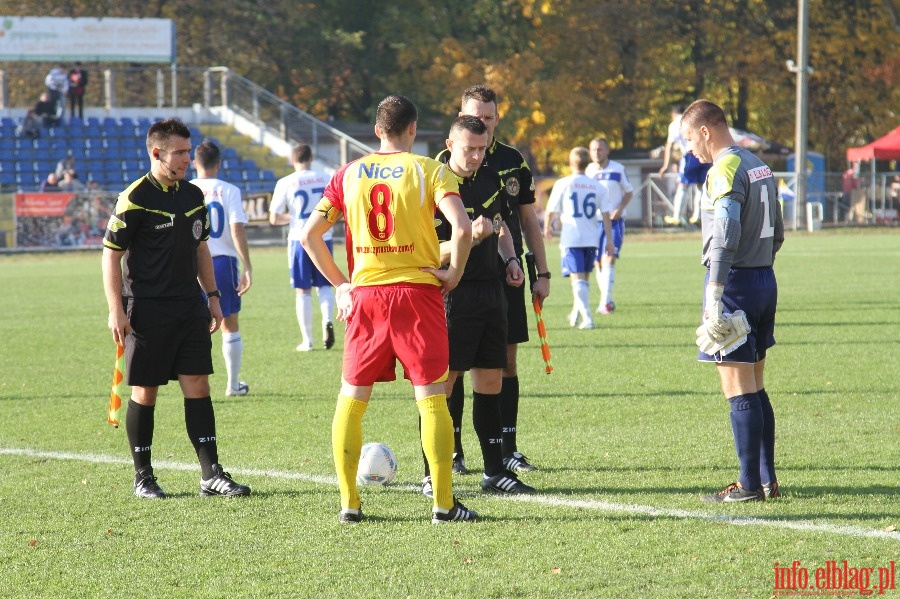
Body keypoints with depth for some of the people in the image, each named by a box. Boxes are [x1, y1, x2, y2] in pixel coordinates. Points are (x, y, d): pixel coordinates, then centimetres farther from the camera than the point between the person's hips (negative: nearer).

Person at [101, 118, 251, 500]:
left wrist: (212, 296, 16)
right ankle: (143, 477, 12)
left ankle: (211, 475, 2)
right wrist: (116, 310, -13)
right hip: (147, 311, -6)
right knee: (145, 392, 1)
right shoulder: (135, 199, -10)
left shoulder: (193, 196, 10)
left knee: (198, 386, 1)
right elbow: (111, 254, -9)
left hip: (190, 308, 6)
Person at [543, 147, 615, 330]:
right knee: (585, 277, 19)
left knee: (577, 278, -7)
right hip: (591, 239, 4)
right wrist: (609, 240, 5)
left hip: (571, 238, -4)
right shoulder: (598, 186, 5)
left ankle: (587, 318, -19)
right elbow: (606, 215, 2)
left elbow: (551, 211, 2)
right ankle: (576, 313, 29)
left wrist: (547, 227, 21)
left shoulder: (563, 184, -4)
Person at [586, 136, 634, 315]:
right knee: (599, 263, 6)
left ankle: (605, 302, -23)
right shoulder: (589, 171, 6)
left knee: (609, 259, -17)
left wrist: (620, 209, -10)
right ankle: (607, 300, 22)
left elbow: (629, 192, 7)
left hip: (614, 221, -3)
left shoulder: (618, 169, -2)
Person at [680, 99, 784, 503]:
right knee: (755, 387, 14)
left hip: (735, 282, -9)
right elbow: (777, 233, 21)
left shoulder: (725, 170, -13)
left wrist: (714, 297, -25)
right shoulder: (759, 166, 15)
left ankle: (750, 485, -5)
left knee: (739, 389, -6)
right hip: (765, 280, 9)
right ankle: (767, 479, 15)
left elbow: (725, 236, -23)